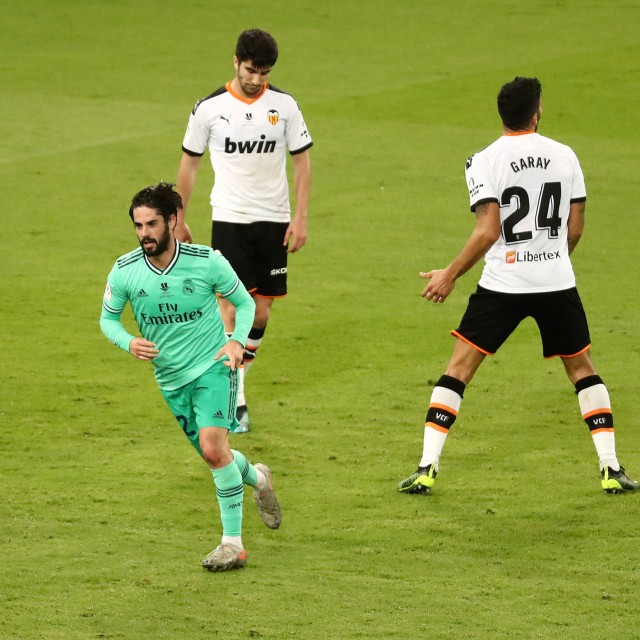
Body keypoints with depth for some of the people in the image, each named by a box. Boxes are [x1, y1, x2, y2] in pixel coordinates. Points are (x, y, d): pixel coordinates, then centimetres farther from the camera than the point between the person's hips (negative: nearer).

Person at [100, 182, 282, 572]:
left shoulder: (207, 262, -15)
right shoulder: (125, 271, -10)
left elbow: (244, 302, 1)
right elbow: (108, 318, 6)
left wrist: (237, 341, -15)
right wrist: (129, 342, -15)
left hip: (213, 367, -4)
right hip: (170, 378, 4)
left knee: (213, 449, -20)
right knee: (213, 454, 12)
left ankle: (233, 543, -11)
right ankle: (256, 478, 47)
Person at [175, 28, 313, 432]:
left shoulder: (284, 106, -1)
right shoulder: (210, 108, -3)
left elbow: (302, 161, 5)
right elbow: (189, 163, 7)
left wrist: (301, 217, -2)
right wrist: (179, 219, 8)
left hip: (274, 221, 2)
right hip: (229, 219, -2)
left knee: (261, 311, 5)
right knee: (231, 307, -11)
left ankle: (235, 382, 22)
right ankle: (234, 400, -10)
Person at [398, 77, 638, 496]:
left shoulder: (484, 162, -8)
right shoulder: (564, 156, 2)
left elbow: (488, 231, -15)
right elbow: (575, 229, 5)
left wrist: (450, 276, -6)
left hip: (503, 284, -2)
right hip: (558, 283, 2)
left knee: (458, 369, 5)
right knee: (582, 368, 17)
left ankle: (426, 469, -3)